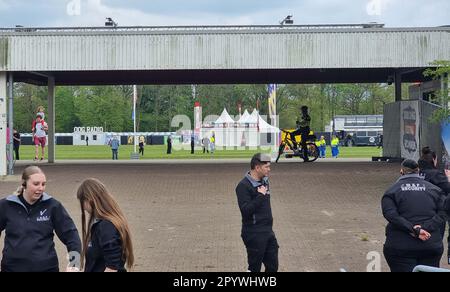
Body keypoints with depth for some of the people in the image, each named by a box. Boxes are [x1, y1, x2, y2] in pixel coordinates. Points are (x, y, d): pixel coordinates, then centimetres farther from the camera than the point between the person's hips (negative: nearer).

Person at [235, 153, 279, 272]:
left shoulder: (264, 181, 10)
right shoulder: (244, 186, -16)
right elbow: (245, 210, -25)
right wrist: (261, 195, -24)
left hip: (268, 232, 8)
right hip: (254, 234, -8)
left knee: (272, 266, 10)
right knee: (254, 268, 1)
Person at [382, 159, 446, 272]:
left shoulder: (392, 191, 3)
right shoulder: (434, 190, 10)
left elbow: (390, 215, -14)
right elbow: (441, 215, -2)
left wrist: (413, 230, -18)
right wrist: (425, 227, -12)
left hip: (401, 247, -2)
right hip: (432, 247, 2)